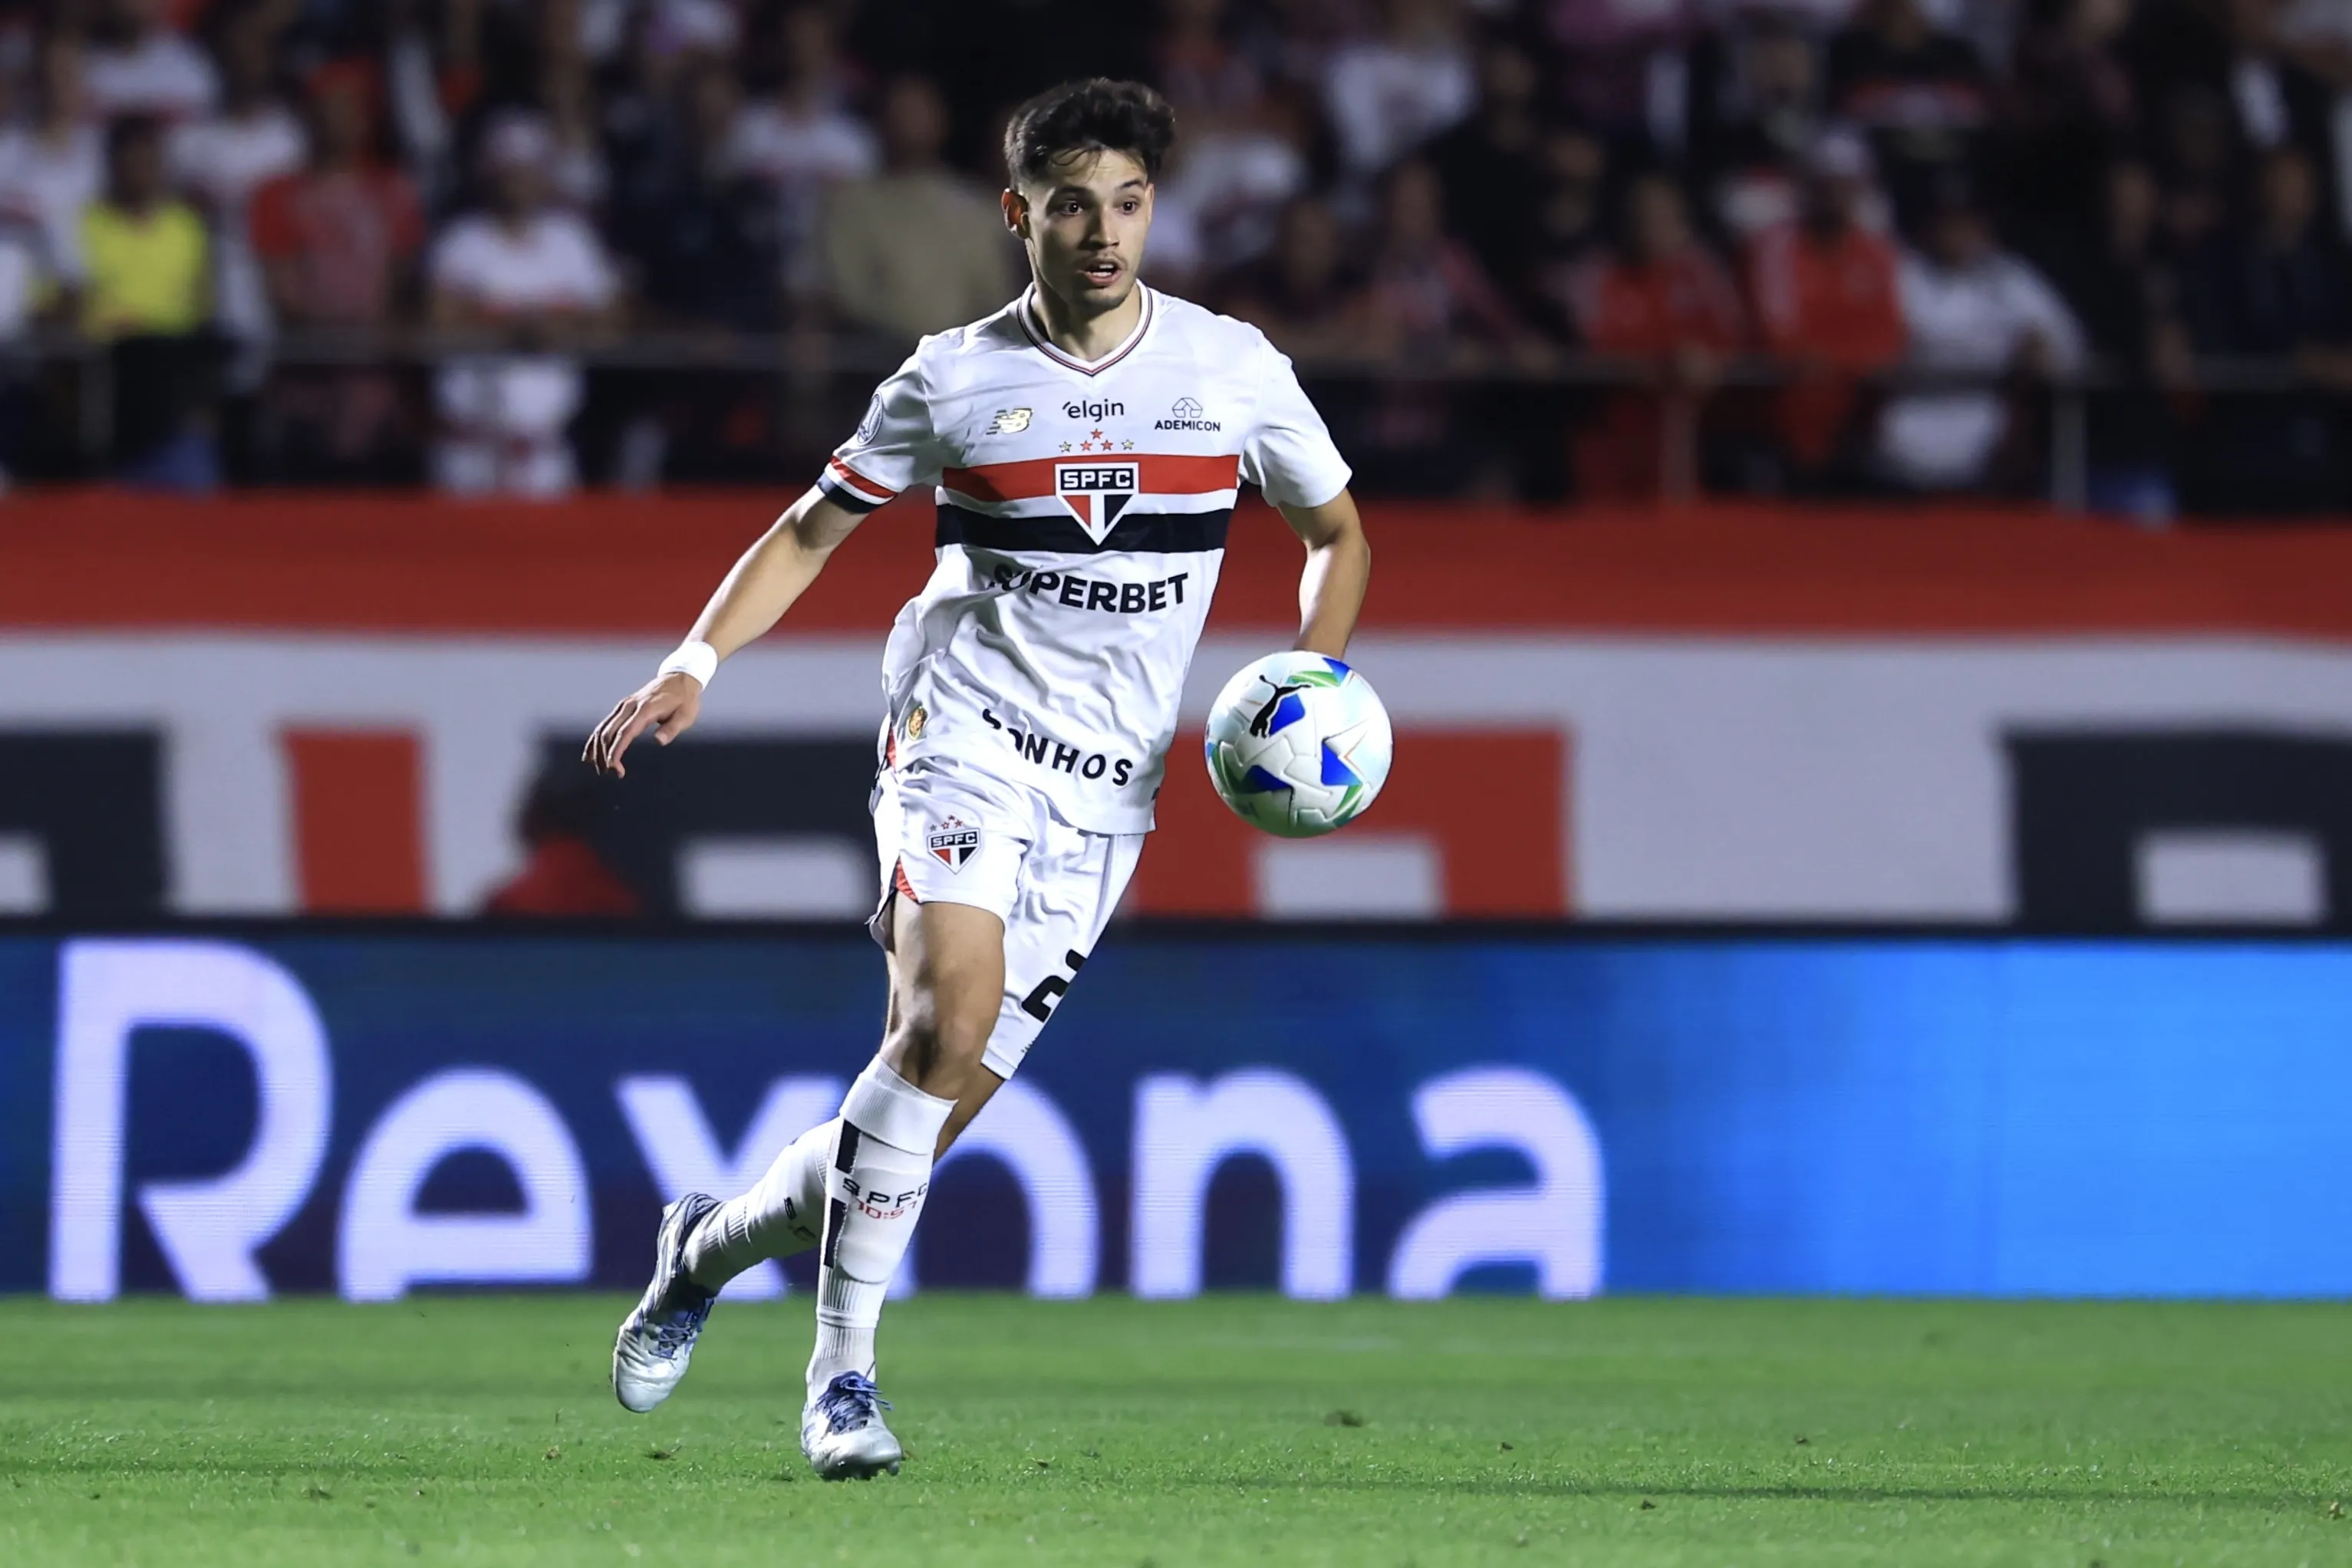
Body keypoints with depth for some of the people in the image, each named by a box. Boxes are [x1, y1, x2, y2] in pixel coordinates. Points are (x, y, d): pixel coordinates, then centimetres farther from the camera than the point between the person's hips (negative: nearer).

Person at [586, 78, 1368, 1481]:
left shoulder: (1235, 369, 4)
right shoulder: (956, 379, 2)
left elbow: (1339, 534, 16)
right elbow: (815, 528, 13)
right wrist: (697, 662, -1)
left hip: (1108, 794, 2)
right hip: (966, 731, -2)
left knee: (943, 1101, -2)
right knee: (952, 1011, -27)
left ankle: (708, 1249, 25)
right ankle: (845, 1370, -21)